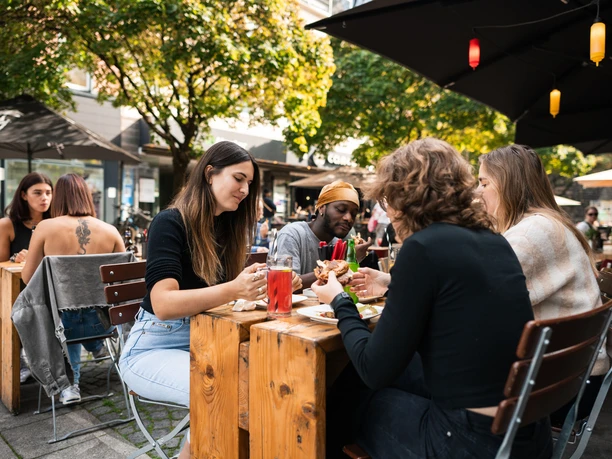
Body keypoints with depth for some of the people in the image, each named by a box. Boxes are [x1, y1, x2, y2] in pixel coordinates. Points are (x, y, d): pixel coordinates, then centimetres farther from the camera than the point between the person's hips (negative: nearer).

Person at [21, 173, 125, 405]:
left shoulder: (46, 227, -8)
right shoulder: (110, 230, -4)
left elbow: (28, 278, 0)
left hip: (63, 323, -1)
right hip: (101, 320, 1)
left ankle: (70, 384, 27)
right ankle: (98, 346, 49)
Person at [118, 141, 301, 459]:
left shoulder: (228, 227, 6)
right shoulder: (170, 222, -15)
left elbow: (225, 294, 8)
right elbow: (163, 304, -27)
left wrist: (270, 287, -10)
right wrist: (232, 290, -41)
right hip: (154, 346, -6)